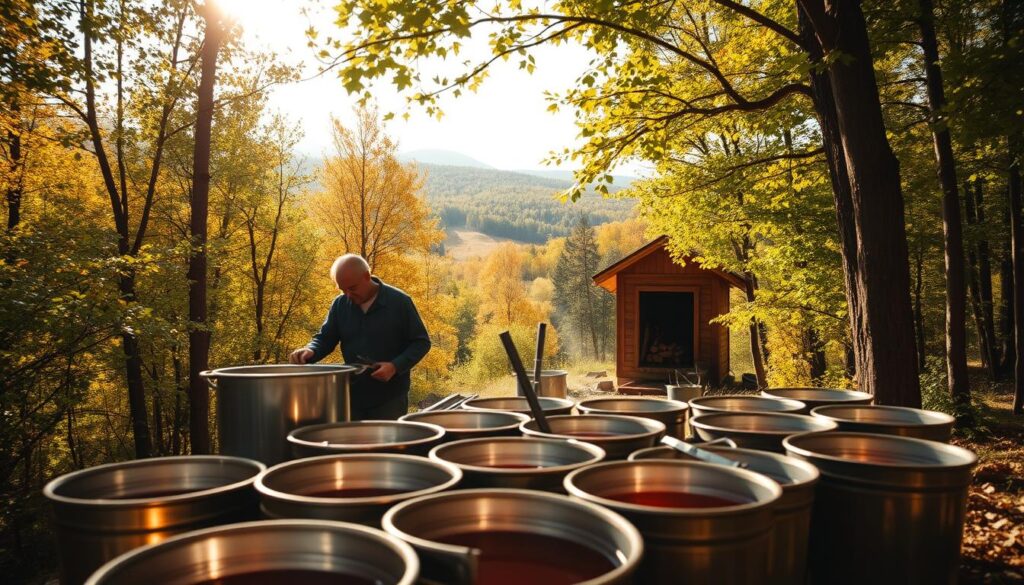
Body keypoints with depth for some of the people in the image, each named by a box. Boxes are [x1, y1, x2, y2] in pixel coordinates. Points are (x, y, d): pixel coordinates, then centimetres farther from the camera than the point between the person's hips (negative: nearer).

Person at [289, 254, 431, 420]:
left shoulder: (399, 302, -9)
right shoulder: (340, 304, 3)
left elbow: (421, 342, -5)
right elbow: (325, 339, 9)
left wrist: (396, 366, -19)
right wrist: (310, 351, -14)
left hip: (390, 397, -4)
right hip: (352, 397, 4)